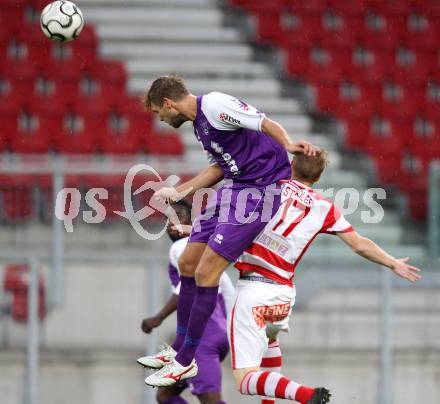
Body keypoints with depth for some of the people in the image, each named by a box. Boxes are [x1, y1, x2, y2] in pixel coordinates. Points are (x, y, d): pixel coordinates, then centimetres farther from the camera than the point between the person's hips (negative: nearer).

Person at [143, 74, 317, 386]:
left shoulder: (214, 104, -13)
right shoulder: (199, 121, 17)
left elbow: (266, 123, -19)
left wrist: (288, 146, -37)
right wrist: (178, 192, 29)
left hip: (261, 188, -11)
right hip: (234, 188, 11)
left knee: (205, 273, -11)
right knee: (188, 264, 14)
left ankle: (185, 363, 0)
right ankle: (180, 349, 28)